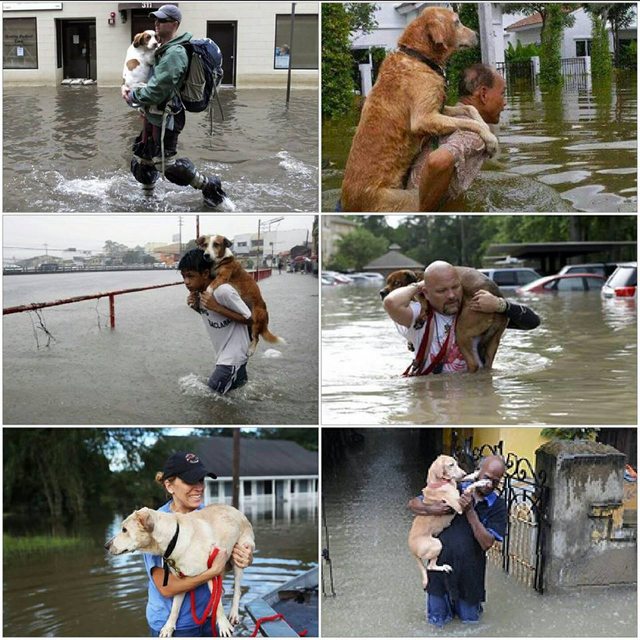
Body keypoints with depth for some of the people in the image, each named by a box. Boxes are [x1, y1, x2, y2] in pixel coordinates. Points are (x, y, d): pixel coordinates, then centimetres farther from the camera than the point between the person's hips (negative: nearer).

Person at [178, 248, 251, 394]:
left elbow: (248, 319, -20)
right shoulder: (198, 292, -2)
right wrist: (196, 306, -6)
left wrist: (216, 307, -27)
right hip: (222, 354, 8)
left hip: (234, 354, -8)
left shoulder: (224, 291, -26)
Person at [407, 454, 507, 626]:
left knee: (469, 618, 16)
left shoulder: (497, 506, -9)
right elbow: (412, 504, -3)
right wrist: (432, 509, -24)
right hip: (441, 563, 0)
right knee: (437, 620, 11)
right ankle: (447, 601, 41)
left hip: (470, 568, 0)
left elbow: (487, 543, -20)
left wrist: (470, 511, -26)